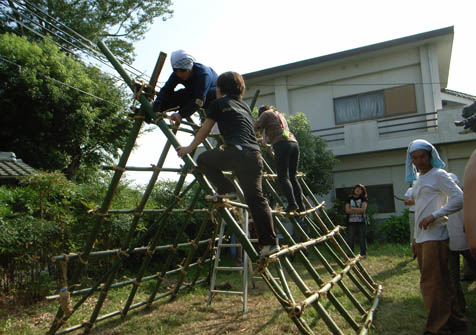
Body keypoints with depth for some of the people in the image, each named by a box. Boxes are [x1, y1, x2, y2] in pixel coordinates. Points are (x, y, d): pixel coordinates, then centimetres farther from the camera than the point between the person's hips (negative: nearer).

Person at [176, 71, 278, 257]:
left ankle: (225, 189, 4)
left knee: (203, 159, 15)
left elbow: (204, 131, 16)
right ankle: (270, 242, 4)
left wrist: (189, 148, 28)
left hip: (237, 152, -6)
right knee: (256, 199, 6)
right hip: (255, 156, 7)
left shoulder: (218, 103, 11)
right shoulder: (244, 105, 29)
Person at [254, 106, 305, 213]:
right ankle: (300, 205, 5)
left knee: (283, 177, -8)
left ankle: (292, 204, -18)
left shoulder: (266, 114, 14)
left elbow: (255, 127, 4)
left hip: (282, 144, -7)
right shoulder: (280, 115, 35)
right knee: (292, 177, 8)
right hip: (294, 143, 7)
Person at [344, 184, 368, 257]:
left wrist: (352, 208, -6)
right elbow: (347, 211, -2)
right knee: (350, 240, -1)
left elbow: (363, 209, -7)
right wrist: (358, 210, -7)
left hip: (361, 222, 0)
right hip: (351, 222, 1)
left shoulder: (363, 199, 8)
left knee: (362, 239, 1)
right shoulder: (349, 199, 10)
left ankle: (363, 255, 10)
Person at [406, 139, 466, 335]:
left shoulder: (438, 175, -5)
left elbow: (459, 198, -15)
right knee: (441, 282, 12)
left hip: (435, 237, -8)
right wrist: (415, 239, 21)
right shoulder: (417, 180, 20)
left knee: (432, 283, -8)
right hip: (422, 238, 9)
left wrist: (434, 216, -21)